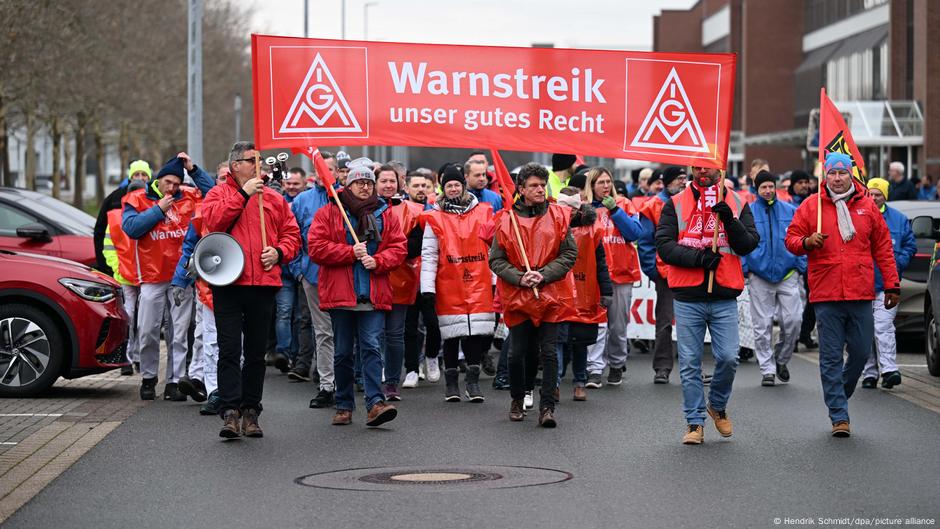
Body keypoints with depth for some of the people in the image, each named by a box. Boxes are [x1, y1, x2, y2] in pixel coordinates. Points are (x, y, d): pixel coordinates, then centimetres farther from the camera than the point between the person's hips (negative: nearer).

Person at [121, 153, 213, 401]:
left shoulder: (188, 198, 11)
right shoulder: (136, 199, 3)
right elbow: (131, 227, -10)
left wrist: (193, 169, 5)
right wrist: (158, 210, -8)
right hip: (152, 277, -2)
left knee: (180, 332, 1)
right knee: (148, 332, 1)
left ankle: (174, 381, 5)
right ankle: (148, 378, 18)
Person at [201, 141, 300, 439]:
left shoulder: (274, 198, 15)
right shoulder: (219, 193, 6)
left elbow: (291, 233, 14)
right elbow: (213, 220, -13)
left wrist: (279, 252, -5)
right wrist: (243, 194, -14)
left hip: (263, 283, 3)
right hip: (228, 283, -3)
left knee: (256, 352, 8)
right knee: (229, 350, -8)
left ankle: (251, 412, 14)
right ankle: (230, 412, -10)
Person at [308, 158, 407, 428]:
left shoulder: (386, 215, 12)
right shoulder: (328, 213, 4)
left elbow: (398, 247, 7)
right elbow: (316, 247, -5)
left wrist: (377, 261, -11)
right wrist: (351, 252, -13)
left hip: (374, 296, 1)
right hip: (340, 294, -1)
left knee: (372, 347, -10)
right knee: (343, 353, 7)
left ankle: (375, 403, -16)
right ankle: (344, 406, 16)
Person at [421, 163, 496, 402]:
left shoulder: (483, 212, 7)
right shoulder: (435, 219, 3)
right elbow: (428, 255, 0)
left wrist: (495, 280, 7)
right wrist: (427, 288, -7)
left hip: (479, 284, 1)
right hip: (448, 287, -1)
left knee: (476, 332, -2)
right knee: (451, 334, 4)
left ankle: (473, 380, 9)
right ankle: (451, 381, 15)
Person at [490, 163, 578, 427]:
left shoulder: (558, 217, 3)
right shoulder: (506, 219, 1)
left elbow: (570, 254, 1)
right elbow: (496, 259, 2)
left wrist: (543, 274, -11)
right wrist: (519, 278, -14)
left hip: (550, 294, 0)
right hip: (517, 296, 0)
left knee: (548, 352, -4)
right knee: (518, 352, 5)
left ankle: (547, 407, 0)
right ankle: (517, 400, 27)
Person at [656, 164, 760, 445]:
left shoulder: (738, 204, 8)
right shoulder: (675, 205, 5)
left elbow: (749, 244, -1)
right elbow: (664, 245, -5)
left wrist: (730, 220, -16)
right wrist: (698, 257, -17)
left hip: (725, 298, 0)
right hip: (687, 298, 0)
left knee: (728, 358, -6)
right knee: (690, 363, 2)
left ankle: (717, 405, 22)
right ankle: (695, 422, 11)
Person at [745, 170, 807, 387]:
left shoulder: (790, 211, 7)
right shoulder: (747, 212, 2)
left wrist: (801, 267, 4)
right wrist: (743, 269, -3)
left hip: (788, 274, 1)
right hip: (759, 277, -1)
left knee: (792, 321, -5)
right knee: (762, 326, 0)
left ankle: (781, 359, 19)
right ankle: (767, 370, 8)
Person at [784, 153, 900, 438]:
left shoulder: (867, 206, 8)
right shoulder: (811, 205, 4)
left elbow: (882, 248, 12)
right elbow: (791, 239, 7)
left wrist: (892, 285, 10)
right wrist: (807, 242, -15)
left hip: (861, 295, 2)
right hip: (826, 296, -2)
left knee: (861, 352, 5)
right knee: (831, 357, -1)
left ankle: (839, 395, 30)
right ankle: (839, 416, 4)